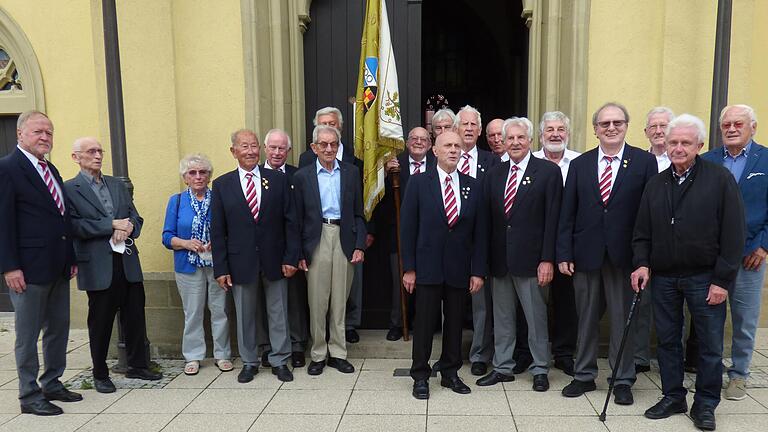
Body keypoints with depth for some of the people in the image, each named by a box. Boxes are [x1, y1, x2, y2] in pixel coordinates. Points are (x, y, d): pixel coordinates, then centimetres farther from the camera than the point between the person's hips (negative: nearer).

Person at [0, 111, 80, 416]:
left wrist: (71, 258, 15)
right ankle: (29, 395, 17)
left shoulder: (51, 170, 15)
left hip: (58, 268, 8)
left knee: (59, 330, 15)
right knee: (28, 336, 5)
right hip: (29, 270, -8)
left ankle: (52, 384, 29)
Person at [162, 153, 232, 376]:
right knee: (192, 313, 7)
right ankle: (193, 356, 21)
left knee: (220, 310, 5)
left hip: (217, 264, 0)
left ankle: (222, 354, 18)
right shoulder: (176, 201, 4)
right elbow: (167, 237, 2)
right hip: (189, 266, 0)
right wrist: (186, 243, -16)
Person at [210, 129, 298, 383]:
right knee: (245, 315, 13)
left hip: (274, 260, 0)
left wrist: (291, 257, -6)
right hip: (241, 262, 0)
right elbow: (217, 231, 0)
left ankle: (280, 361, 25)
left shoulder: (278, 180, 1)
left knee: (278, 313, 10)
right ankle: (249, 362, 30)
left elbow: (290, 221, 0)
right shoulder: (222, 185, 1)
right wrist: (221, 268, -4)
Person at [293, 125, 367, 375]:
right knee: (317, 302, 5)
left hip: (344, 241, 1)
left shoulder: (351, 173, 7)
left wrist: (359, 246, -2)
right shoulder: (302, 176, 3)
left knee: (340, 301, 9)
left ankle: (337, 353, 21)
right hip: (316, 241, -1)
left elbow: (358, 214, 7)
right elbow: (298, 218, 3)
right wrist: (299, 253, -2)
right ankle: (318, 354, 19)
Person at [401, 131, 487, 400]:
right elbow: (408, 227, -3)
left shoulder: (472, 186, 5)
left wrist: (478, 271, 0)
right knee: (424, 323, 5)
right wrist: (409, 268, -7)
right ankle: (420, 376, 20)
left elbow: (479, 232, 4)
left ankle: (450, 373, 28)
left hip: (460, 269, 2)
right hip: (428, 267, -2)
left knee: (455, 323, 12)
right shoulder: (419, 183, -2)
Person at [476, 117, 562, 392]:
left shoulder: (549, 172, -4)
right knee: (502, 317, 14)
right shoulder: (494, 174, 10)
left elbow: (552, 220, -8)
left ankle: (540, 370, 23)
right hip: (499, 259, 5)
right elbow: (487, 217, 8)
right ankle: (502, 367, 27)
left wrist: (547, 259, -13)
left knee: (536, 317, 7)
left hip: (530, 259, -4)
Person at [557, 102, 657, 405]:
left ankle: (623, 380, 25)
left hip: (625, 255, -2)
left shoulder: (645, 162, -1)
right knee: (586, 318, 13)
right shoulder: (580, 164, 5)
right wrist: (563, 254, -3)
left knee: (623, 319, 9)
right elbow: (567, 213, 3)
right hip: (586, 253, 2)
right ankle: (584, 375, 28)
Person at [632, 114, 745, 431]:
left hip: (704, 277, -3)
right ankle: (673, 398, 27)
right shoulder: (656, 184, 8)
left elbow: (733, 234, -8)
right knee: (667, 340, 12)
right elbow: (642, 232, 12)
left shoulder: (720, 179, -5)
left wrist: (722, 280, -11)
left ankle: (705, 405, 23)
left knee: (710, 345, 6)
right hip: (663, 277, 4)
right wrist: (642, 263, -3)